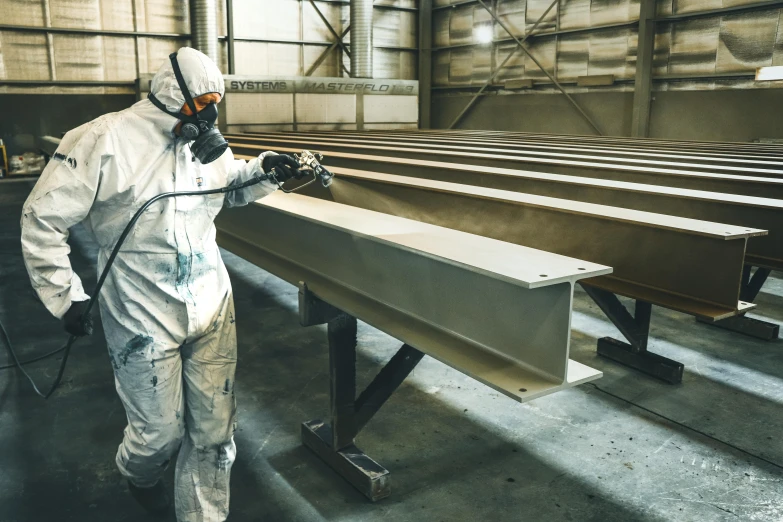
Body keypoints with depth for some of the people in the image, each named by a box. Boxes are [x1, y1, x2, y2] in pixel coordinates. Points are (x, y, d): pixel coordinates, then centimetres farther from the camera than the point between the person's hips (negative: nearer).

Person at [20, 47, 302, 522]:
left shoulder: (207, 143, 4)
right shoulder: (105, 140, -13)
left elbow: (232, 187, 23)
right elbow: (43, 219, -8)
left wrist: (266, 168, 2)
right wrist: (66, 294, -8)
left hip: (213, 307, 5)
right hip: (145, 319, -4)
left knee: (214, 430, 9)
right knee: (161, 431, 11)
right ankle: (140, 476, 48)